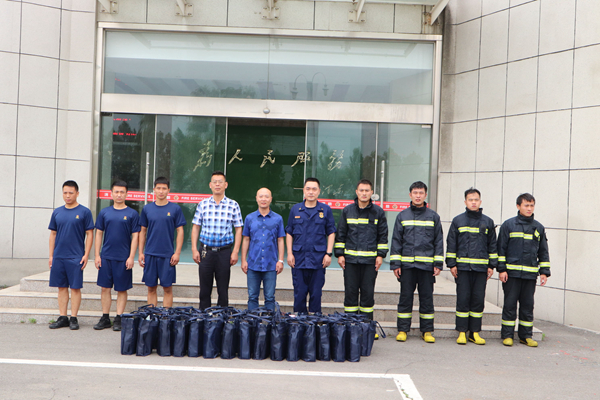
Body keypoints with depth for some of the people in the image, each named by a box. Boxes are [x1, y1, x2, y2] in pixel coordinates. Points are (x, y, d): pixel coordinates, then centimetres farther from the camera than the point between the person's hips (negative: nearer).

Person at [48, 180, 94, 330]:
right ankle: (62, 318, 16)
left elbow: (89, 234, -2)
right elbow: (53, 234, 14)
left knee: (75, 287, -1)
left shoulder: (84, 212, -2)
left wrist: (86, 254, -9)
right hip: (58, 256, 4)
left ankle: (73, 318, 7)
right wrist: (51, 255, 9)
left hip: (76, 257, -4)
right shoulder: (57, 212, 10)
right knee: (61, 287, 9)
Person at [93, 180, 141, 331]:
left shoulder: (132, 214, 0)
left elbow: (135, 236, -2)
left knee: (122, 289, 3)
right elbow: (99, 234, 10)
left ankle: (118, 319, 12)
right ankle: (105, 318, 16)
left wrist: (131, 257, -9)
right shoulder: (104, 212, 7)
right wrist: (97, 255, 3)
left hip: (123, 258, -2)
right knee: (105, 288, 6)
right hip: (106, 257, 3)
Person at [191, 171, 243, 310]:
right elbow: (195, 227, 9)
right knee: (205, 288, 7)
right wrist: (194, 249, 1)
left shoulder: (233, 205, 1)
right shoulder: (203, 204, 6)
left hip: (224, 251, -1)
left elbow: (238, 230, 2)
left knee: (223, 289, 5)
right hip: (205, 251, 1)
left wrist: (235, 252, -5)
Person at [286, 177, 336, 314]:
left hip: (318, 259, -1)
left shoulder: (325, 210, 4)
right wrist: (289, 253, 2)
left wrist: (329, 253, -1)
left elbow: (331, 233, 7)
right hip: (299, 258, 1)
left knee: (316, 292, 4)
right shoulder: (295, 209, 7)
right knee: (299, 292, 5)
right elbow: (289, 233, 10)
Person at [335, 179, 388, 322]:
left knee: (368, 293, 3)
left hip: (370, 260, -1)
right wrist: (339, 254, 3)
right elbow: (340, 234, 9)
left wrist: (381, 255, 0)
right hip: (350, 258, 1)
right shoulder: (347, 211, 6)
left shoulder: (378, 212, 4)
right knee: (350, 291, 4)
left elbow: (383, 235, 7)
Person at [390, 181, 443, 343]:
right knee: (405, 297, 4)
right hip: (407, 264, 0)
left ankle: (427, 331, 14)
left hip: (427, 265, 0)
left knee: (427, 298, 5)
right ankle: (402, 330, 12)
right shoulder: (402, 216, 8)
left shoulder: (433, 216, 7)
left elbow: (438, 241, 8)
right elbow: (396, 240, 7)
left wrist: (438, 264, 1)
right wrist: (395, 264, 0)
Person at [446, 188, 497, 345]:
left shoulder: (488, 222, 10)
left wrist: (492, 265, 7)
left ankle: (475, 332, 11)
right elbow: (451, 244, 6)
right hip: (462, 267, -1)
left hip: (481, 267, 2)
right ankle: (462, 332, 6)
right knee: (463, 299, -1)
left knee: (478, 300, 3)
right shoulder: (458, 220, 6)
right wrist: (451, 264, 0)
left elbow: (492, 245, 13)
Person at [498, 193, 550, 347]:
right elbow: (501, 248, 0)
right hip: (512, 272, -3)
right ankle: (507, 335, 9)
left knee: (528, 305, 7)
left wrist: (544, 272, 9)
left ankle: (526, 335, 17)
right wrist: (502, 269, -6)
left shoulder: (539, 228, 11)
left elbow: (543, 252, 16)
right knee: (510, 304, 1)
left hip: (530, 274, 3)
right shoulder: (508, 225, 1)